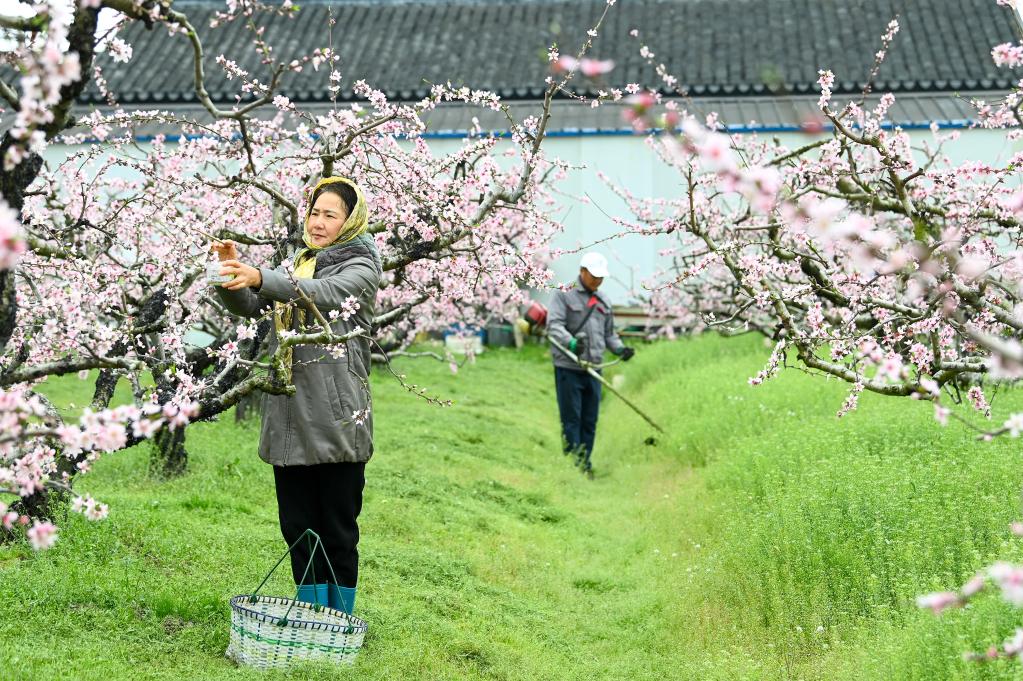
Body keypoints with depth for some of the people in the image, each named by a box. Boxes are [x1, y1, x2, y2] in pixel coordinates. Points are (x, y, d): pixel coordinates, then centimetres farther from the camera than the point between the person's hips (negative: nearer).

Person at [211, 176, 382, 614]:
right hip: (290, 416, 6)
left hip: (336, 417, -6)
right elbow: (248, 306, 10)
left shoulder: (361, 266, 0)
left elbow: (325, 293, -22)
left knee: (338, 528, -1)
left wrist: (259, 278, -35)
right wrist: (232, 275, -12)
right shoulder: (299, 265, 20)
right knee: (297, 526, 10)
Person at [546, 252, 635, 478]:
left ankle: (585, 464, 14)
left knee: (590, 421, 7)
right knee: (571, 419, -5)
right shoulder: (564, 295, -2)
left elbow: (609, 334, 24)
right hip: (568, 368, -6)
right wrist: (571, 342, -32)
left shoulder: (604, 302, 17)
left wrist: (621, 349, 4)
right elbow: (554, 325, -14)